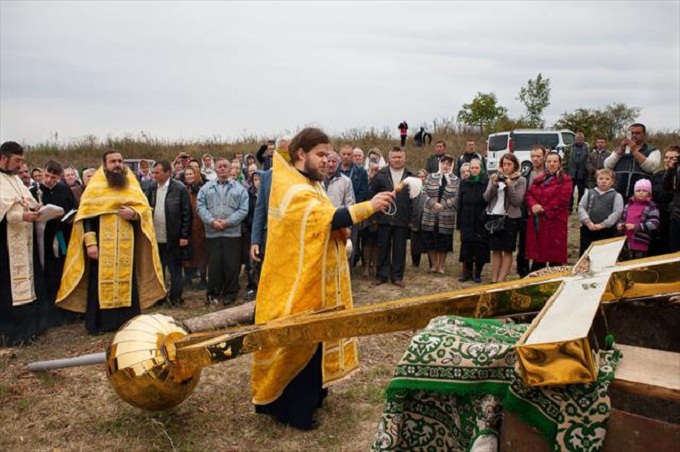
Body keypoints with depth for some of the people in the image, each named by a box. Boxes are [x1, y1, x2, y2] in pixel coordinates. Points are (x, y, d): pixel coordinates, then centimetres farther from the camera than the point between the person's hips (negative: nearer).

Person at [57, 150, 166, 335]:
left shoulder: (132, 185, 11)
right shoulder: (95, 186, 2)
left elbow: (145, 208, 10)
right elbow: (86, 215, -3)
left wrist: (134, 213, -13)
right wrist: (90, 242, -12)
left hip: (127, 245, 3)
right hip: (102, 244, -3)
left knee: (127, 280, 5)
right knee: (101, 281, -1)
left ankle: (127, 320, 12)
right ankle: (98, 323, 7)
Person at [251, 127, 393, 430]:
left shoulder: (306, 184, 14)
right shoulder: (292, 189, -19)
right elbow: (325, 219, -31)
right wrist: (368, 206, -30)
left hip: (312, 281, 10)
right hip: (298, 284, -10)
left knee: (310, 341, 18)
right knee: (299, 344, 0)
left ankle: (309, 395, 31)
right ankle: (292, 409, 13)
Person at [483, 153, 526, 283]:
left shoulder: (520, 180, -1)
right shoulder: (495, 177, 8)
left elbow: (517, 201, -9)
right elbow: (486, 198, 1)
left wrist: (509, 185, -17)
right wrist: (493, 185, -14)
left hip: (510, 218, -3)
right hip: (494, 216, 3)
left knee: (508, 251, 1)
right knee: (495, 250, 7)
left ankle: (501, 280, 4)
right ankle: (494, 280, 12)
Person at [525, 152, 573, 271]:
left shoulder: (565, 180, 0)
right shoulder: (538, 179, 18)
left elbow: (561, 199, -12)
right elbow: (529, 194, 8)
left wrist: (544, 210, -13)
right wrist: (533, 206, -12)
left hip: (555, 223, -5)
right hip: (537, 223, 5)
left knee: (555, 256, -3)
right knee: (537, 254, 11)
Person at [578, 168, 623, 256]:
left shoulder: (616, 195, 3)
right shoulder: (589, 192, 11)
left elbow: (617, 212, -7)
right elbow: (581, 207, 3)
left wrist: (603, 225, -16)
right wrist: (588, 222, -12)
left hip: (607, 231, -2)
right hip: (588, 229, 2)